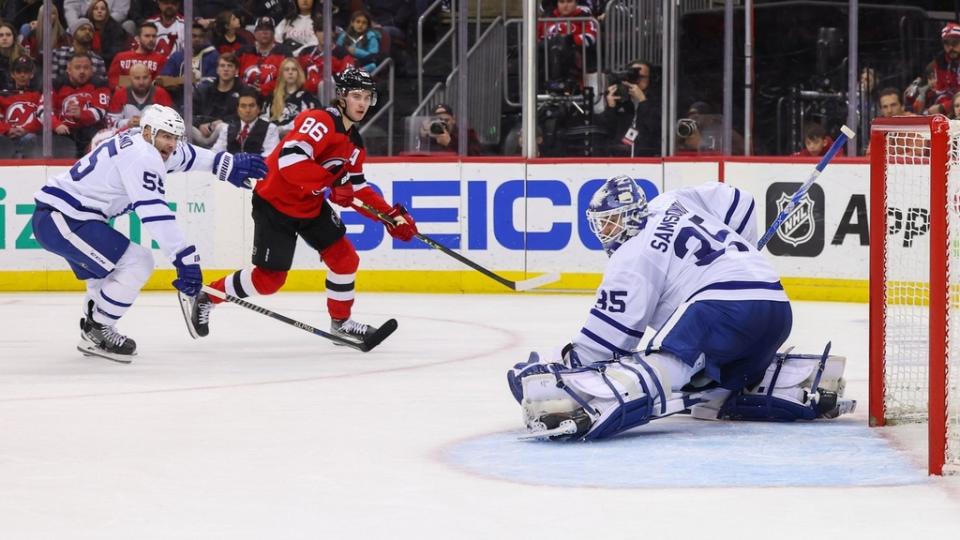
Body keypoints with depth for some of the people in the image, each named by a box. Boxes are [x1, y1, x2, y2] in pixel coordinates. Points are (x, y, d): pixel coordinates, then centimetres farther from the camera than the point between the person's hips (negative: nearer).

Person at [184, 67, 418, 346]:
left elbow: (357, 190, 11)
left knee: (345, 258, 3)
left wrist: (392, 216, 2)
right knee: (270, 278, -5)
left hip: (312, 206, 9)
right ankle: (206, 297, 13)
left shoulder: (354, 142, 7)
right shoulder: (321, 121, -23)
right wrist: (331, 183, -38)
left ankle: (341, 321, 20)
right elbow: (290, 159, -35)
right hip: (275, 202, -9)